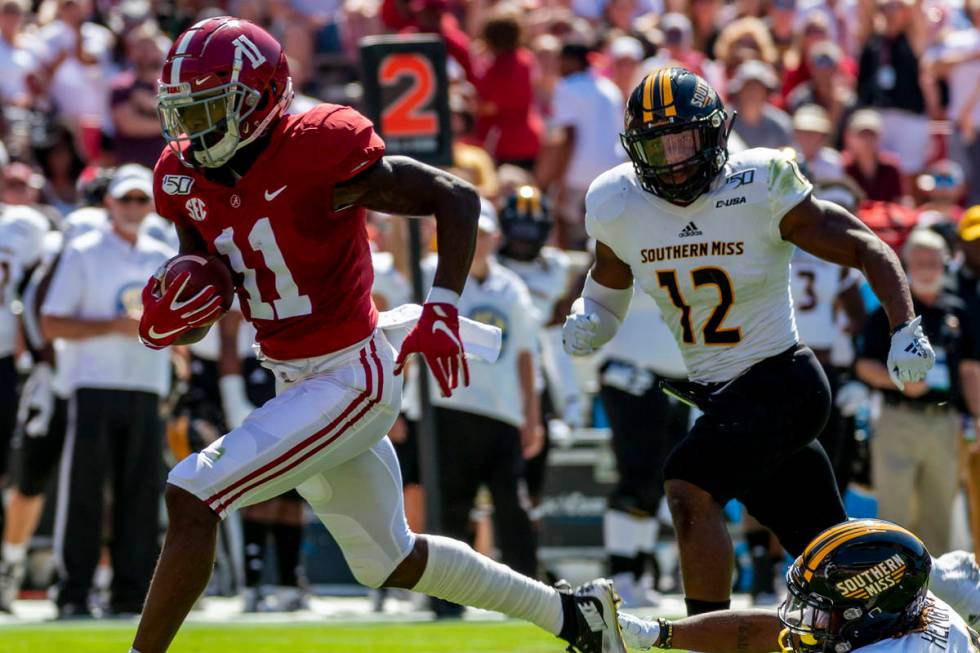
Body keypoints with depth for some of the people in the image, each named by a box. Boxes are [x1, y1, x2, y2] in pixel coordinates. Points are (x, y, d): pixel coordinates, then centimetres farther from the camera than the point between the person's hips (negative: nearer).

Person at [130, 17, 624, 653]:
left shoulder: (315, 151, -21)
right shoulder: (188, 178, 1)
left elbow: (457, 198, -15)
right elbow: (197, 320, 10)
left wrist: (441, 311, -24)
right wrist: (166, 316, -14)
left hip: (353, 380, -9)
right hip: (295, 382, 9)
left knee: (192, 496, -20)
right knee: (390, 562, 21)